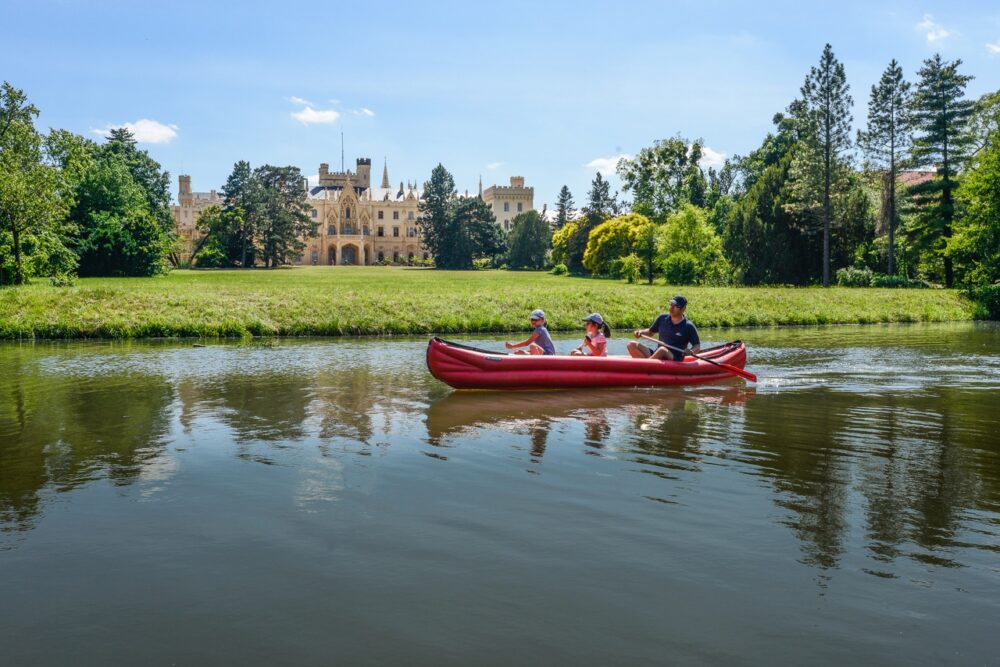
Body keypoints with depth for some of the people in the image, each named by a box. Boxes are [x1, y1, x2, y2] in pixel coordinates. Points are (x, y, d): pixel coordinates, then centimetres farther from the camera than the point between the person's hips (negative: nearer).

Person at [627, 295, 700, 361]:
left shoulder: (688, 326, 0)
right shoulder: (663, 318, 12)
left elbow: (697, 346, 2)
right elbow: (651, 332, 25)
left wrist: (691, 352, -21)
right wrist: (641, 332, 4)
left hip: (675, 360, -5)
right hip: (656, 354, 5)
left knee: (662, 350, -40)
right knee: (632, 345, -14)